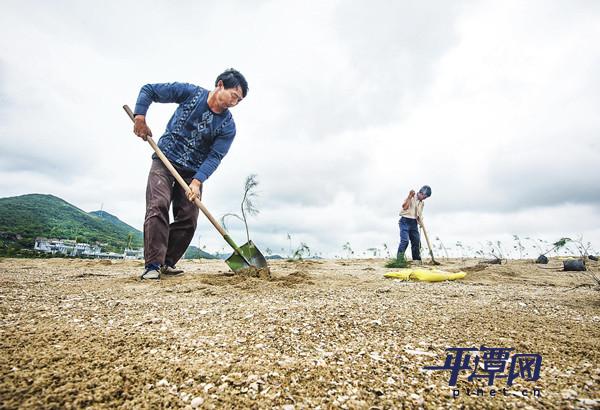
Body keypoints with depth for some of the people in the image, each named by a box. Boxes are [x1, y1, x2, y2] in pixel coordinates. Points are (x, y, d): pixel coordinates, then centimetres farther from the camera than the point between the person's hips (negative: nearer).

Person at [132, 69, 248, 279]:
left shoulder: (228, 126, -6)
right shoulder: (190, 93, -7)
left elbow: (214, 157, -13)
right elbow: (148, 90, 2)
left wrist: (197, 181, -27)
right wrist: (139, 118, -11)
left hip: (193, 173, 2)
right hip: (164, 161, -2)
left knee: (188, 219, -5)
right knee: (158, 207, -17)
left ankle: (167, 263, 9)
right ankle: (152, 265, -13)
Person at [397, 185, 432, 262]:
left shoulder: (422, 203, 17)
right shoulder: (410, 198, -3)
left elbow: (419, 215, 20)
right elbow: (404, 207, -20)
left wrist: (421, 223, 3)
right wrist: (410, 196, -20)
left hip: (414, 223, 7)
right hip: (405, 221, -7)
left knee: (417, 241, 3)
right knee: (405, 240, -18)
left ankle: (417, 260, 12)